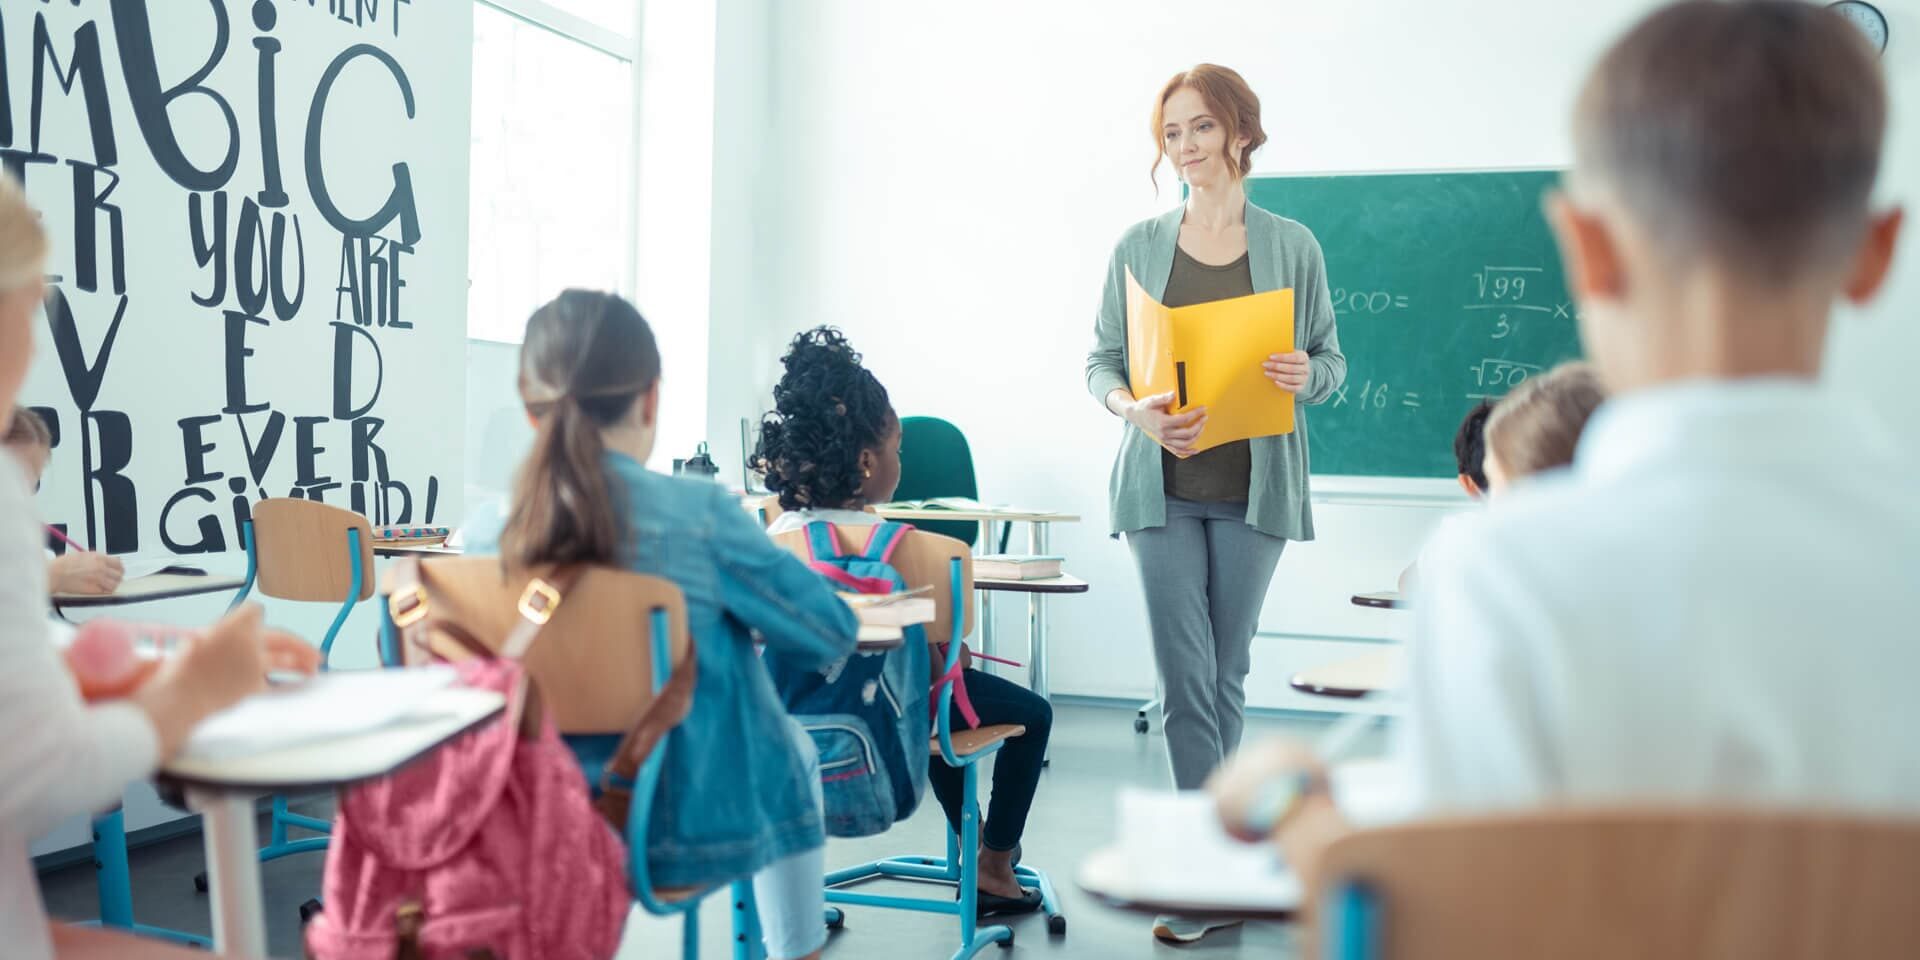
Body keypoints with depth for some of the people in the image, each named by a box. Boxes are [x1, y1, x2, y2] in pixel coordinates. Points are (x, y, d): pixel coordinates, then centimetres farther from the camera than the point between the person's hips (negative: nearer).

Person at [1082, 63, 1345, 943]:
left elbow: (1333, 360, 8)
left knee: (1227, 676, 9)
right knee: (1185, 680, -6)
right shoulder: (1139, 247, 5)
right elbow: (1101, 360, 5)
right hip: (1164, 485, 0)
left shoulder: (1291, 246, 4)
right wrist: (1133, 410, -16)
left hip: (1253, 488, 0)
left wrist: (1306, 375, -16)